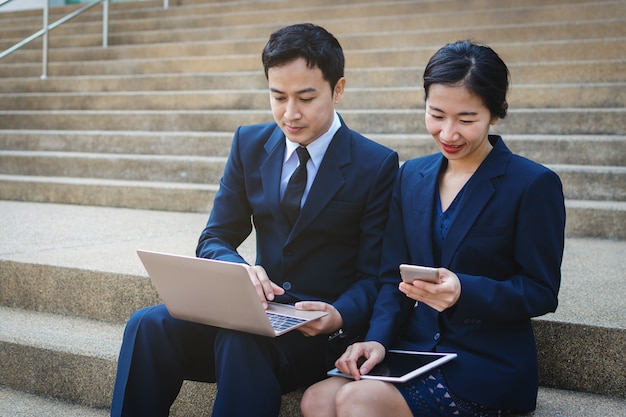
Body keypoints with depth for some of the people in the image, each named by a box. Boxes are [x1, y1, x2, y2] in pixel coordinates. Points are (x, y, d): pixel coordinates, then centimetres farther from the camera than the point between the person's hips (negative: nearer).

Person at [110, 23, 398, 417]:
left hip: (319, 329, -4)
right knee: (148, 325, -22)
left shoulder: (378, 165, -6)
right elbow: (215, 239, 7)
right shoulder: (250, 144, 7)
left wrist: (339, 317, -27)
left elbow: (373, 277, -5)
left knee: (241, 342, -36)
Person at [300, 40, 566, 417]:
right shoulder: (413, 176, 11)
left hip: (490, 367, -4)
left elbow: (542, 292, -8)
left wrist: (463, 291, -25)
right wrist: (378, 339, -8)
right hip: (415, 350, 5)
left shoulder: (535, 185, -6)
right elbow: (395, 277, 11)